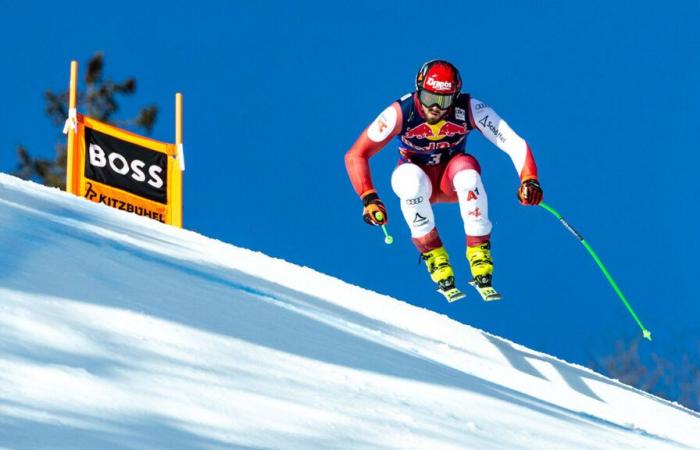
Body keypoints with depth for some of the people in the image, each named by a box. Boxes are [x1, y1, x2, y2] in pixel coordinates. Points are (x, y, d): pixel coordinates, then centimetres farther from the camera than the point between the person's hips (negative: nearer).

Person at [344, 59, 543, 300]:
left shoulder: (470, 109, -25)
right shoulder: (400, 113, -27)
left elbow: (514, 144, -29)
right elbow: (355, 156, -24)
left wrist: (529, 179, -46)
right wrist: (369, 198, -37)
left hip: (452, 179, 0)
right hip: (417, 177, 0)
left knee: (466, 167, -35)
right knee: (411, 179, -36)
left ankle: (479, 253, -27)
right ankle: (433, 253, -22)